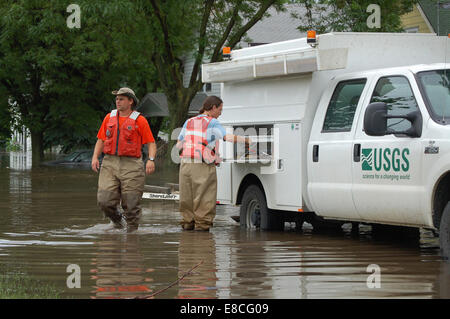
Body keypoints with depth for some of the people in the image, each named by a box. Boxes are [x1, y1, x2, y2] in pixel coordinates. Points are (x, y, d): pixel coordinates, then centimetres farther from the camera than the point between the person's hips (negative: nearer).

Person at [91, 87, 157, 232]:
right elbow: (101, 140, 18)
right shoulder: (109, 118, 13)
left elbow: (151, 143, -1)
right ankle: (117, 219, 21)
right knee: (105, 200, -7)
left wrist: (151, 160, -17)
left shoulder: (140, 121, 0)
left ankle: (132, 230, 12)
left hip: (131, 166, -3)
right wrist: (95, 157, 3)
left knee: (131, 204, -2)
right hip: (110, 164, 3)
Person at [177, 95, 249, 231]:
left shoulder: (189, 122, 17)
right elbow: (228, 137, -15)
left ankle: (187, 221, 14)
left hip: (186, 164, 6)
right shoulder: (212, 123, -2)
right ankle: (202, 223, -2)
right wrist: (247, 140, -9)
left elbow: (178, 145, 20)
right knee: (204, 196, 0)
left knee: (187, 195, 12)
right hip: (203, 166, -6)